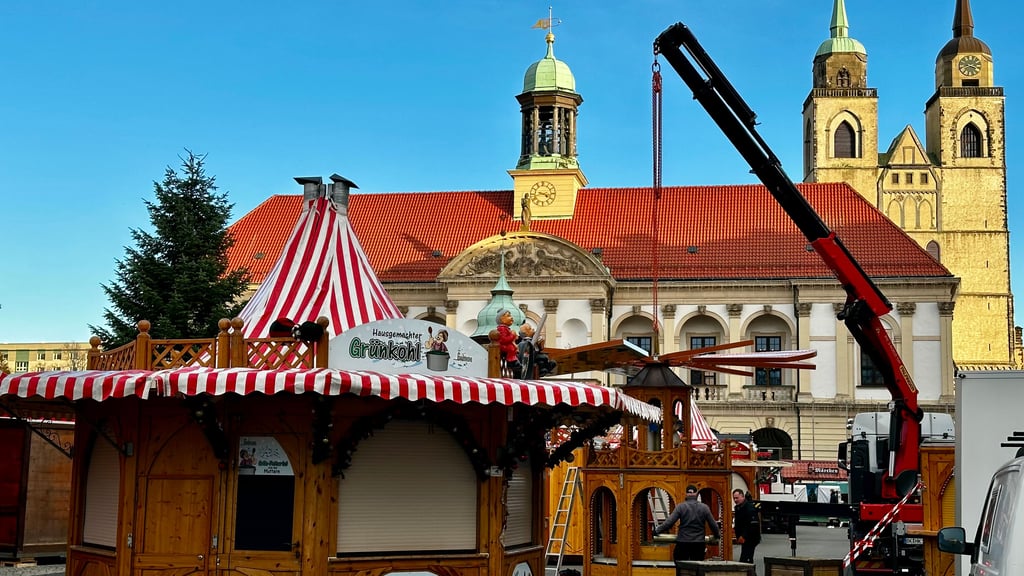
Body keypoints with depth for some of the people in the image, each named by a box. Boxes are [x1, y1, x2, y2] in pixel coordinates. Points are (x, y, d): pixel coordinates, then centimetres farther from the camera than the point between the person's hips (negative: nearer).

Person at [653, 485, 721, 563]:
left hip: (683, 543, -2)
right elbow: (713, 524, 9)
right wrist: (718, 534, 29)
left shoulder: (680, 507, -4)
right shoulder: (704, 507, 2)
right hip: (699, 544, 2)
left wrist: (657, 531, 4)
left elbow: (668, 522, -8)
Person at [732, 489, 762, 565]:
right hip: (744, 539, 10)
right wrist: (738, 536, 12)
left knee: (744, 560, -16)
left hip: (750, 539, -10)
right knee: (748, 560, 16)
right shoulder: (738, 508, 13)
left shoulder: (750, 508, -17)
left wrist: (744, 536, -25)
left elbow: (753, 525, -25)